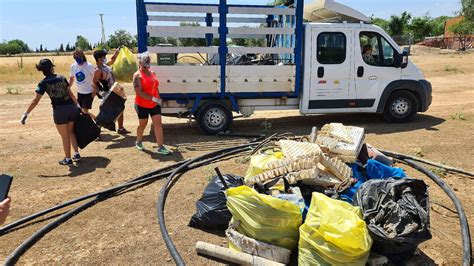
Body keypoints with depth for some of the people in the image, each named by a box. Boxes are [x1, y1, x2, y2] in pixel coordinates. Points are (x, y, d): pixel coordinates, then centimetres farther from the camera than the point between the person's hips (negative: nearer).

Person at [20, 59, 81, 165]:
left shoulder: (44, 83, -5)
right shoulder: (62, 78, 5)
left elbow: (35, 101, -8)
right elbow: (71, 94, 10)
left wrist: (25, 114, -4)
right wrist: (78, 104, 21)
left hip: (59, 110, -3)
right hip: (71, 107, 4)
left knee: (65, 136, 9)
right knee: (71, 132, 22)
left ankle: (68, 159, 19)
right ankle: (76, 154, 22)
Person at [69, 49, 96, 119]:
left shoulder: (89, 66, -16)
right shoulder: (73, 66, 0)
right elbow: (71, 78, 13)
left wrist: (94, 91, -15)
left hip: (89, 93, -6)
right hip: (79, 92, 6)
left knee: (84, 111, -11)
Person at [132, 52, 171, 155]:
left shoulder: (152, 73, 8)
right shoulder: (137, 75, -14)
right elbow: (139, 92, -23)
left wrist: (159, 99, 12)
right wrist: (153, 99, -26)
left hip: (155, 104, 5)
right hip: (142, 105, -5)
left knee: (158, 124, -4)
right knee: (143, 124, 12)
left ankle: (160, 147, -2)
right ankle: (138, 142, 38)